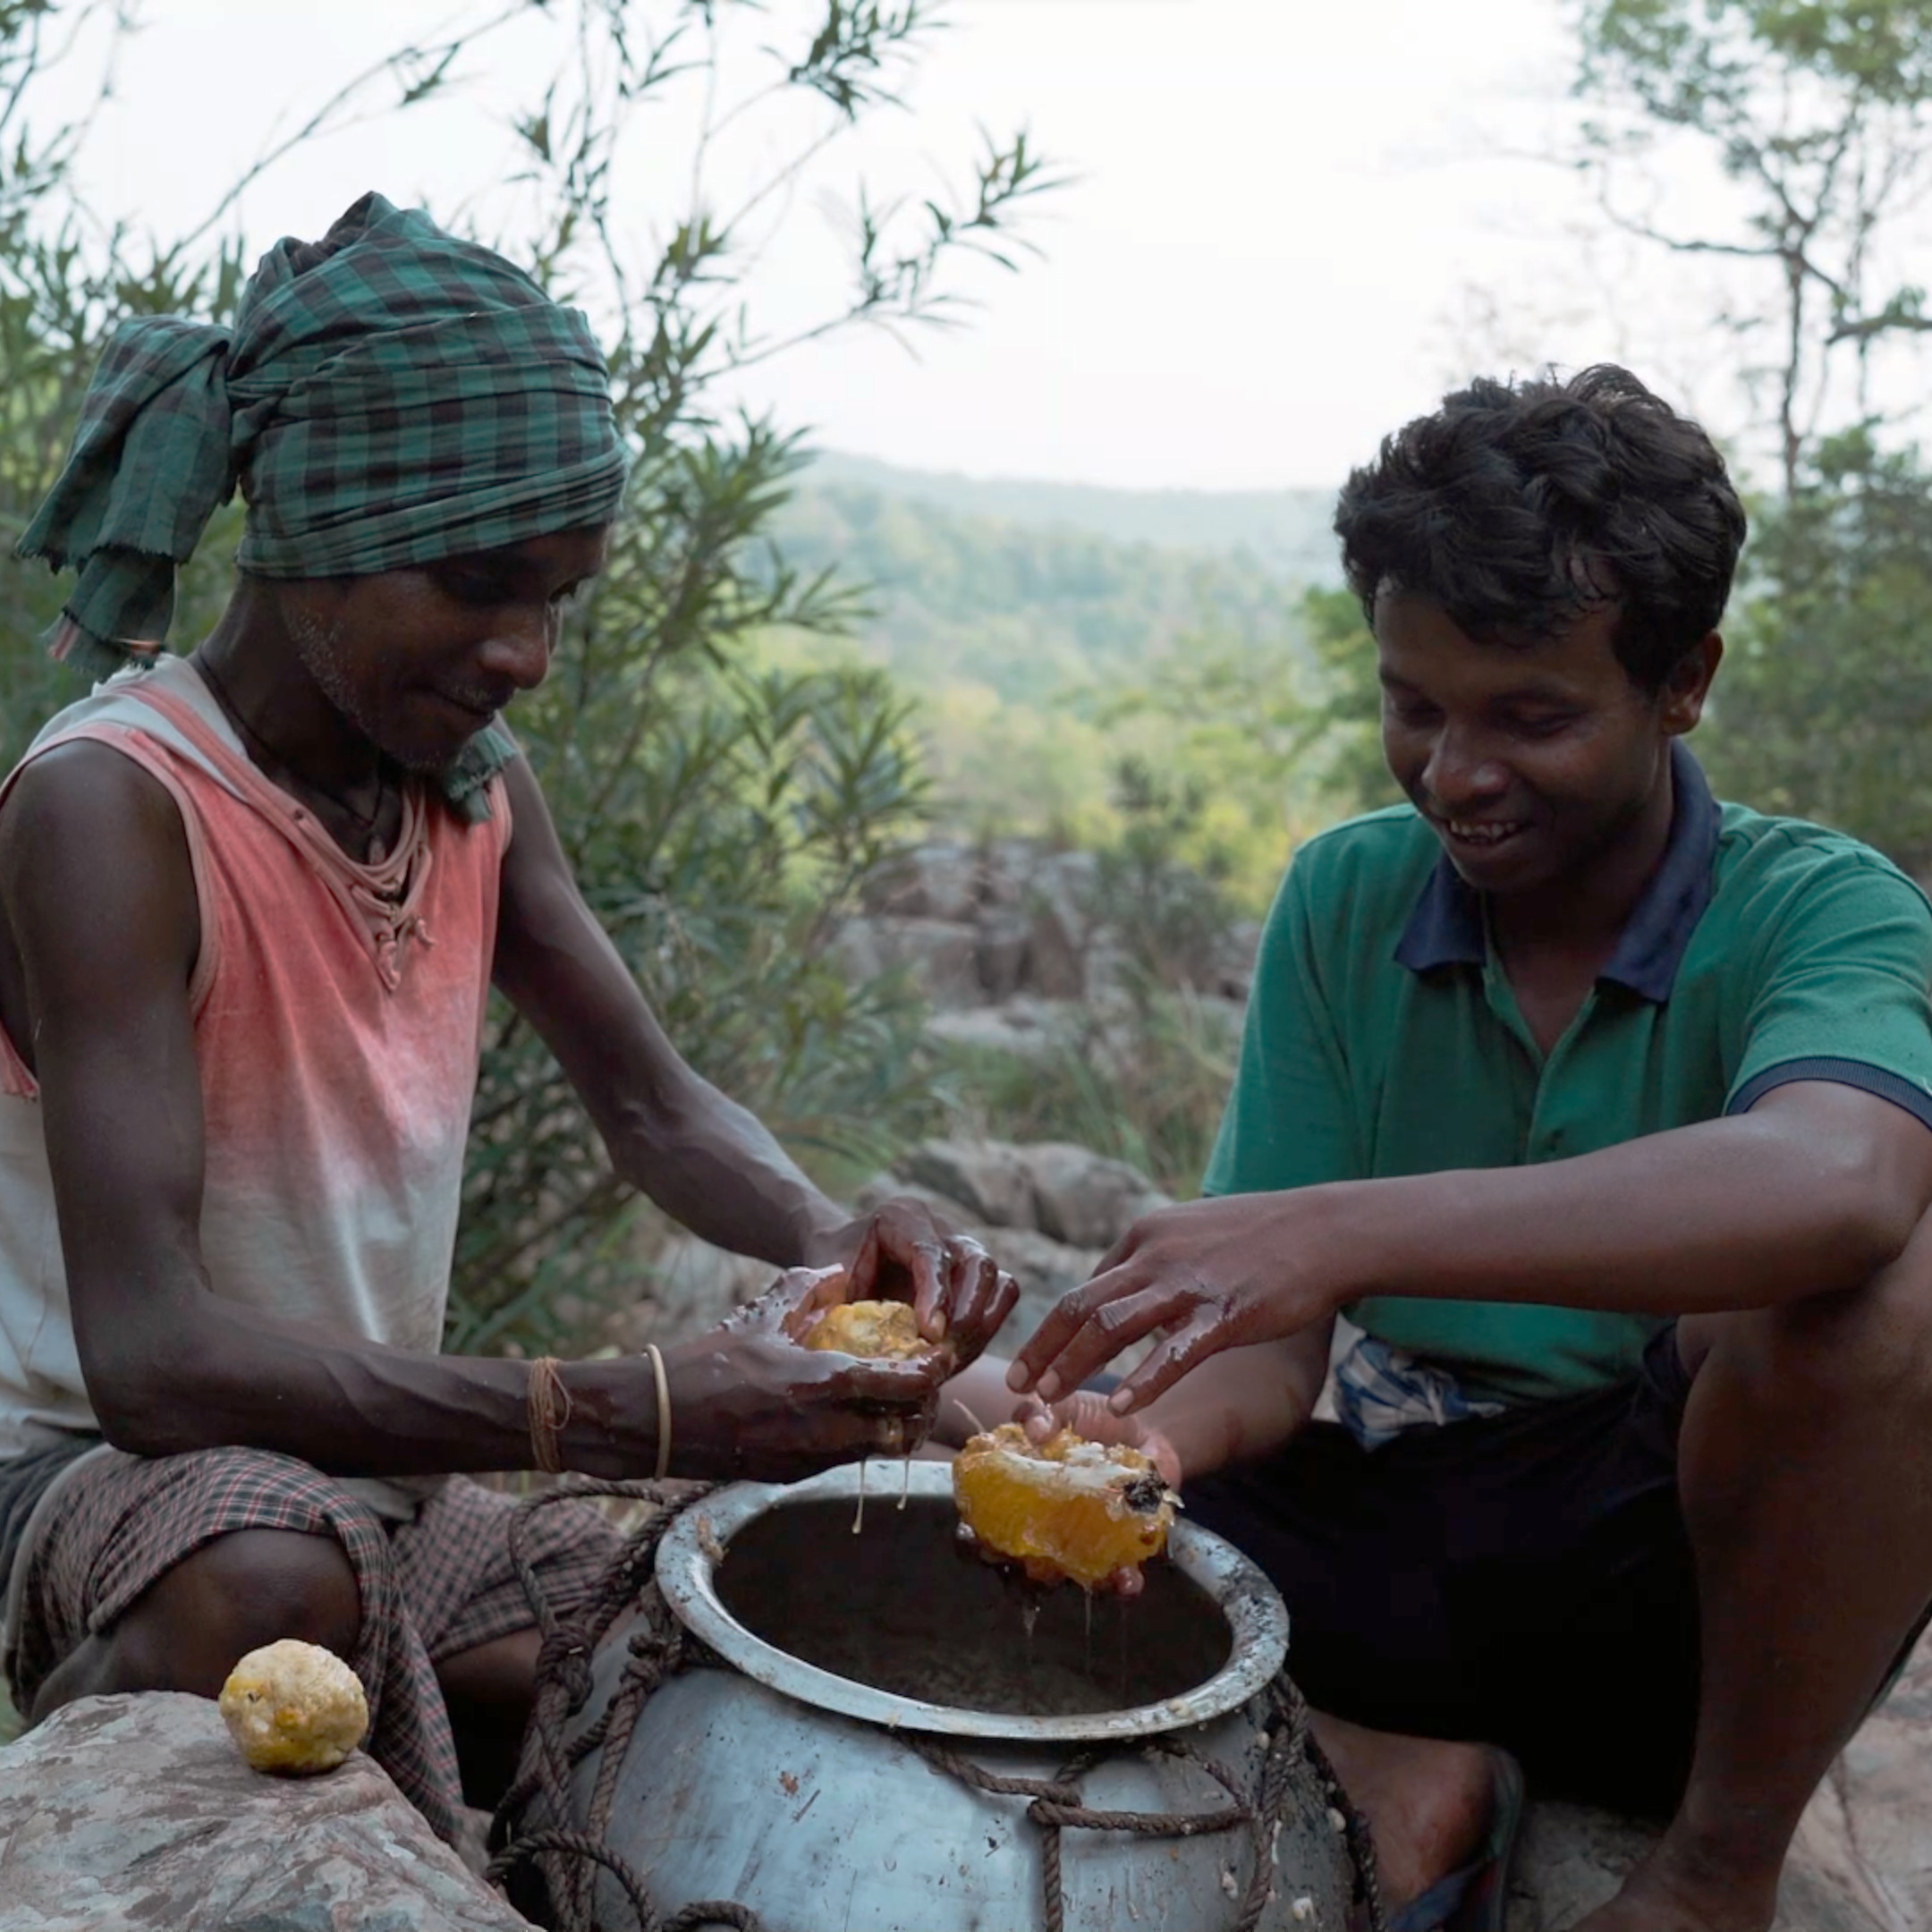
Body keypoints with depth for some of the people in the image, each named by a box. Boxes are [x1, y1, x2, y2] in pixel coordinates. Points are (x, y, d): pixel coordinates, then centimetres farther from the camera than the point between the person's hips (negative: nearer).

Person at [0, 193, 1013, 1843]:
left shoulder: (479, 784, 0)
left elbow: (659, 1110, 7)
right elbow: (148, 1359, -31)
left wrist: (827, 1237, -17)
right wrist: (643, 1416, -37)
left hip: (384, 1477, 7)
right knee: (271, 1584, -39)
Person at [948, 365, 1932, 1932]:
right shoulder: (1345, 901, 0)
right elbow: (1278, 1345, -4)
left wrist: (1349, 1230, -45)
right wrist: (1154, 1435, -28)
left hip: (1704, 1583, -3)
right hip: (1401, 1544, 3)